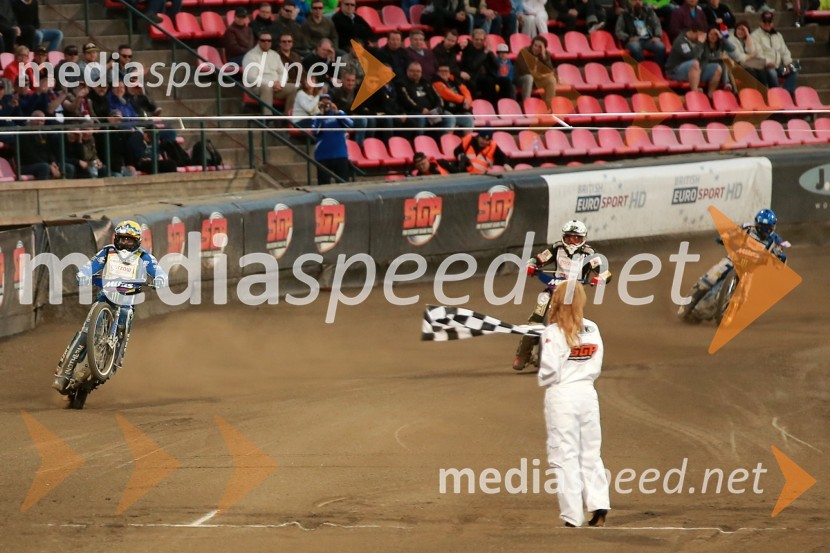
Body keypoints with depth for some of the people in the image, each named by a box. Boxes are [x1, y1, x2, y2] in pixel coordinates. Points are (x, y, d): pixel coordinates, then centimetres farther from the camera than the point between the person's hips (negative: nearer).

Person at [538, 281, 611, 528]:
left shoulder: (553, 332, -11)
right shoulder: (592, 330, 4)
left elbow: (549, 369, -15)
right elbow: (596, 367, 5)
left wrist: (543, 381, 4)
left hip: (560, 395, -5)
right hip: (587, 392, 5)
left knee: (565, 457, 0)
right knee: (590, 454, 13)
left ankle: (573, 517, -2)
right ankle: (599, 506, 1)